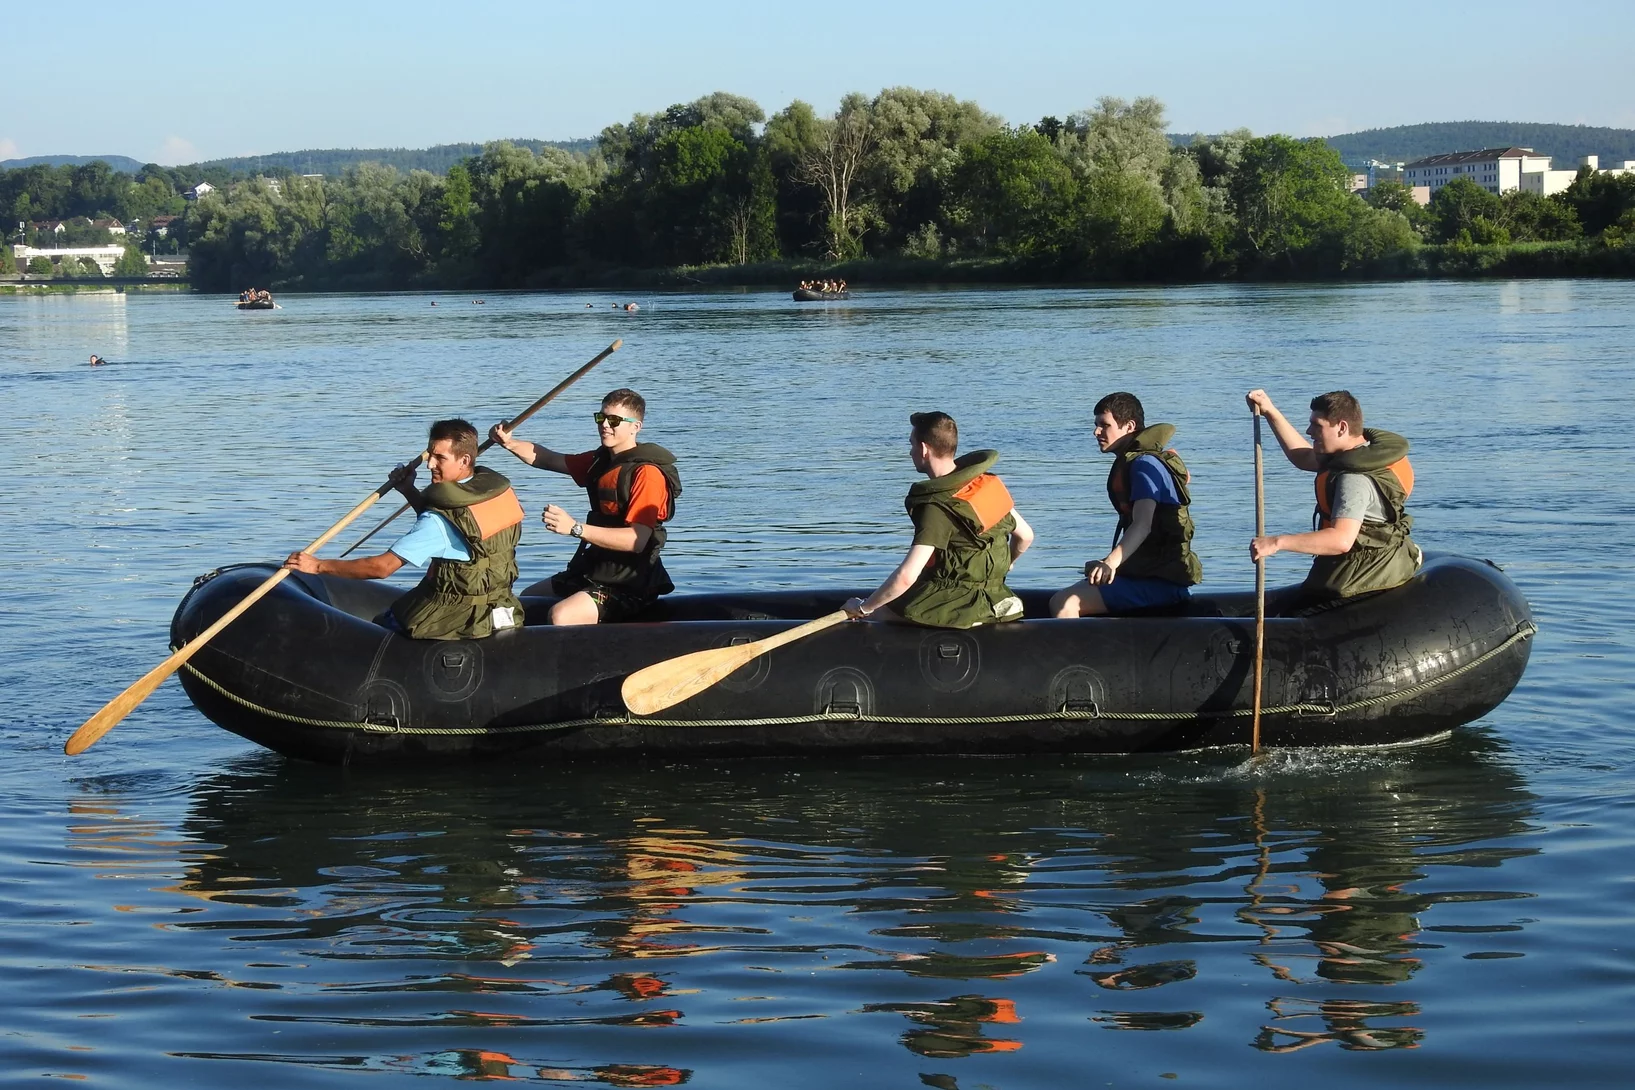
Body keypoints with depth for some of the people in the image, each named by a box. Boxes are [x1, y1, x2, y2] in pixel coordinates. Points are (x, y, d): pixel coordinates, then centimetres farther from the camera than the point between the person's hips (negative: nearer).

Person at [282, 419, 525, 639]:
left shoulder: (441, 520, -24)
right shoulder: (501, 491, -1)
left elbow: (381, 567, -23)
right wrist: (410, 492, 12)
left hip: (455, 623, -8)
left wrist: (318, 566, -16)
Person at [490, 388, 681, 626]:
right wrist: (509, 443, -6)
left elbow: (637, 541, -29)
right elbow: (548, 459, 14)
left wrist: (575, 528, -34)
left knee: (561, 616, -32)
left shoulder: (647, 473, -19)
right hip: (595, 570, 10)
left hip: (629, 586, -10)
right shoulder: (602, 460, 9)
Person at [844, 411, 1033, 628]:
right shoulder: (989, 484, 1)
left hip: (955, 608, -8)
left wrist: (864, 607, -13)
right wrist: (1003, 565, 34)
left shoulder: (938, 508, -22)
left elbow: (906, 577, -28)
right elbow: (1025, 536, 12)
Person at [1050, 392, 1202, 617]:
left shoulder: (1144, 463, -14)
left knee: (1064, 604, -24)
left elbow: (1143, 525, -29)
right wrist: (1109, 564, 34)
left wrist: (1111, 563, -43)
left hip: (1159, 581, -11)